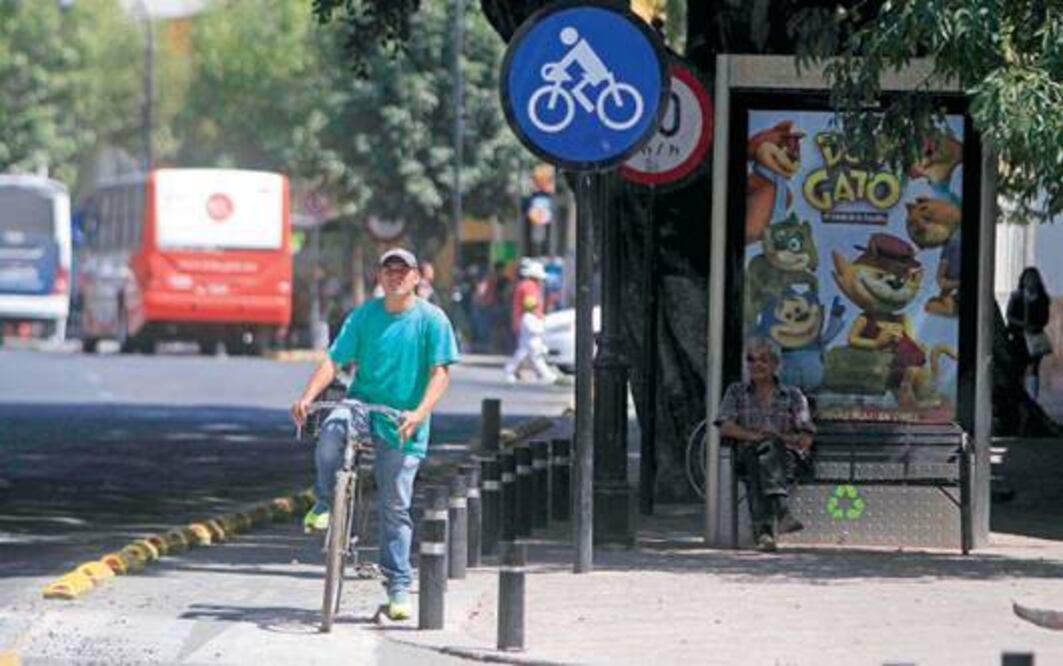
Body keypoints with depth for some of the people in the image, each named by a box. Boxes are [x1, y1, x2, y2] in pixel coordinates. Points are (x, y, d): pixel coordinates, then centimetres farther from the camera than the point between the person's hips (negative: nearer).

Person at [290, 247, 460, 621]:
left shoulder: (432, 319, -2)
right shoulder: (364, 316, 4)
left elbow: (440, 373, -7)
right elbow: (334, 360, 0)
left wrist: (419, 413, -24)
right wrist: (308, 397, -17)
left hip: (401, 424, -1)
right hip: (361, 404, 1)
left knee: (395, 508, -2)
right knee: (331, 432, -33)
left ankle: (398, 588, 8)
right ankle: (325, 503, -8)